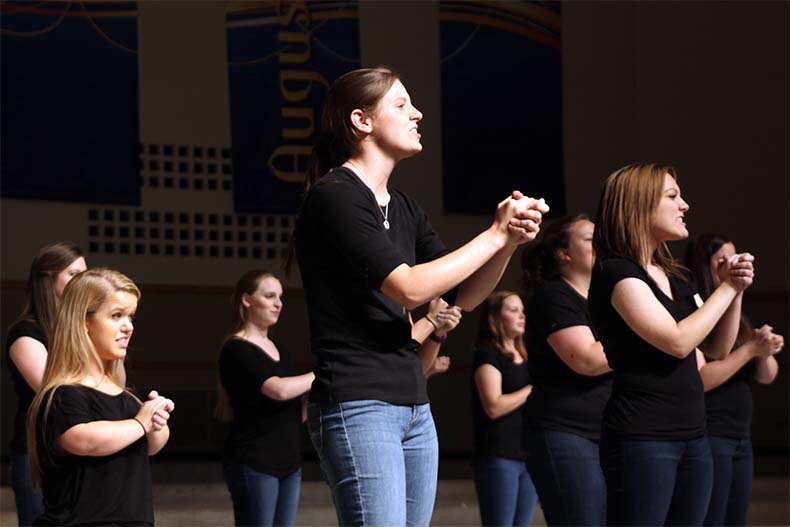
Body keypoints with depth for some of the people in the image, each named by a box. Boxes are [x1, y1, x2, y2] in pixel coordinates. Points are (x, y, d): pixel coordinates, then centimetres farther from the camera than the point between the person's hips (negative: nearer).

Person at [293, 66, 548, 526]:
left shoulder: (404, 209, 17)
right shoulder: (333, 198, -10)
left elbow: (463, 297, 16)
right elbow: (409, 288, -19)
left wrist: (511, 241, -1)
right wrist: (495, 234, -12)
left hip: (414, 407, 9)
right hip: (357, 405, -9)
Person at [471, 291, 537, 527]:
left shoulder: (524, 358, 19)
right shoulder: (487, 354, -4)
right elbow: (494, 407, -16)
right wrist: (535, 389, -10)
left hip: (528, 454, 8)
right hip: (499, 456, -8)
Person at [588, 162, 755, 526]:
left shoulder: (674, 275, 17)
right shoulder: (616, 272, -10)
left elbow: (719, 346, 20)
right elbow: (677, 341, -19)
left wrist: (736, 289, 4)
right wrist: (727, 288, -8)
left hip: (692, 437, 8)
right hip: (642, 438, -8)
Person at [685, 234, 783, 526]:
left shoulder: (735, 317, 17)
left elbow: (766, 377, 13)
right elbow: (698, 379, -18)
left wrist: (765, 352, -9)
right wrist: (750, 349, -19)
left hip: (741, 438, 8)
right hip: (708, 436, -8)